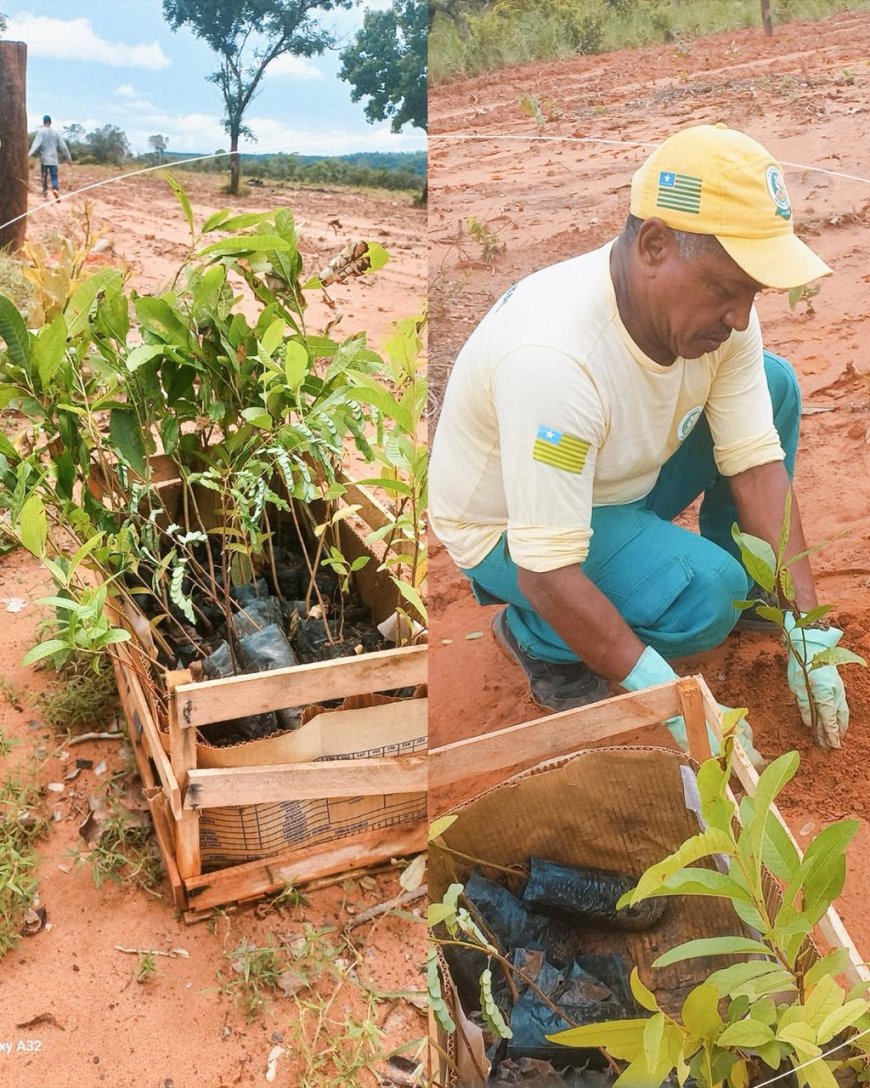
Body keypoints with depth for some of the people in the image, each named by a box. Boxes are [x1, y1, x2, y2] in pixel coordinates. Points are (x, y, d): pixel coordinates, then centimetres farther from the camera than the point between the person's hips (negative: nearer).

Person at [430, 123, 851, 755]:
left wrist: (808, 634, -17)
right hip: (512, 530, -7)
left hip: (621, 479, 7)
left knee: (775, 382, -5)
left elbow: (756, 462, -13)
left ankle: (747, 589, 11)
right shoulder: (554, 357, -39)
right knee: (705, 594, -28)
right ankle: (535, 634, -1)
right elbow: (548, 572, -36)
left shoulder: (717, 306, -17)